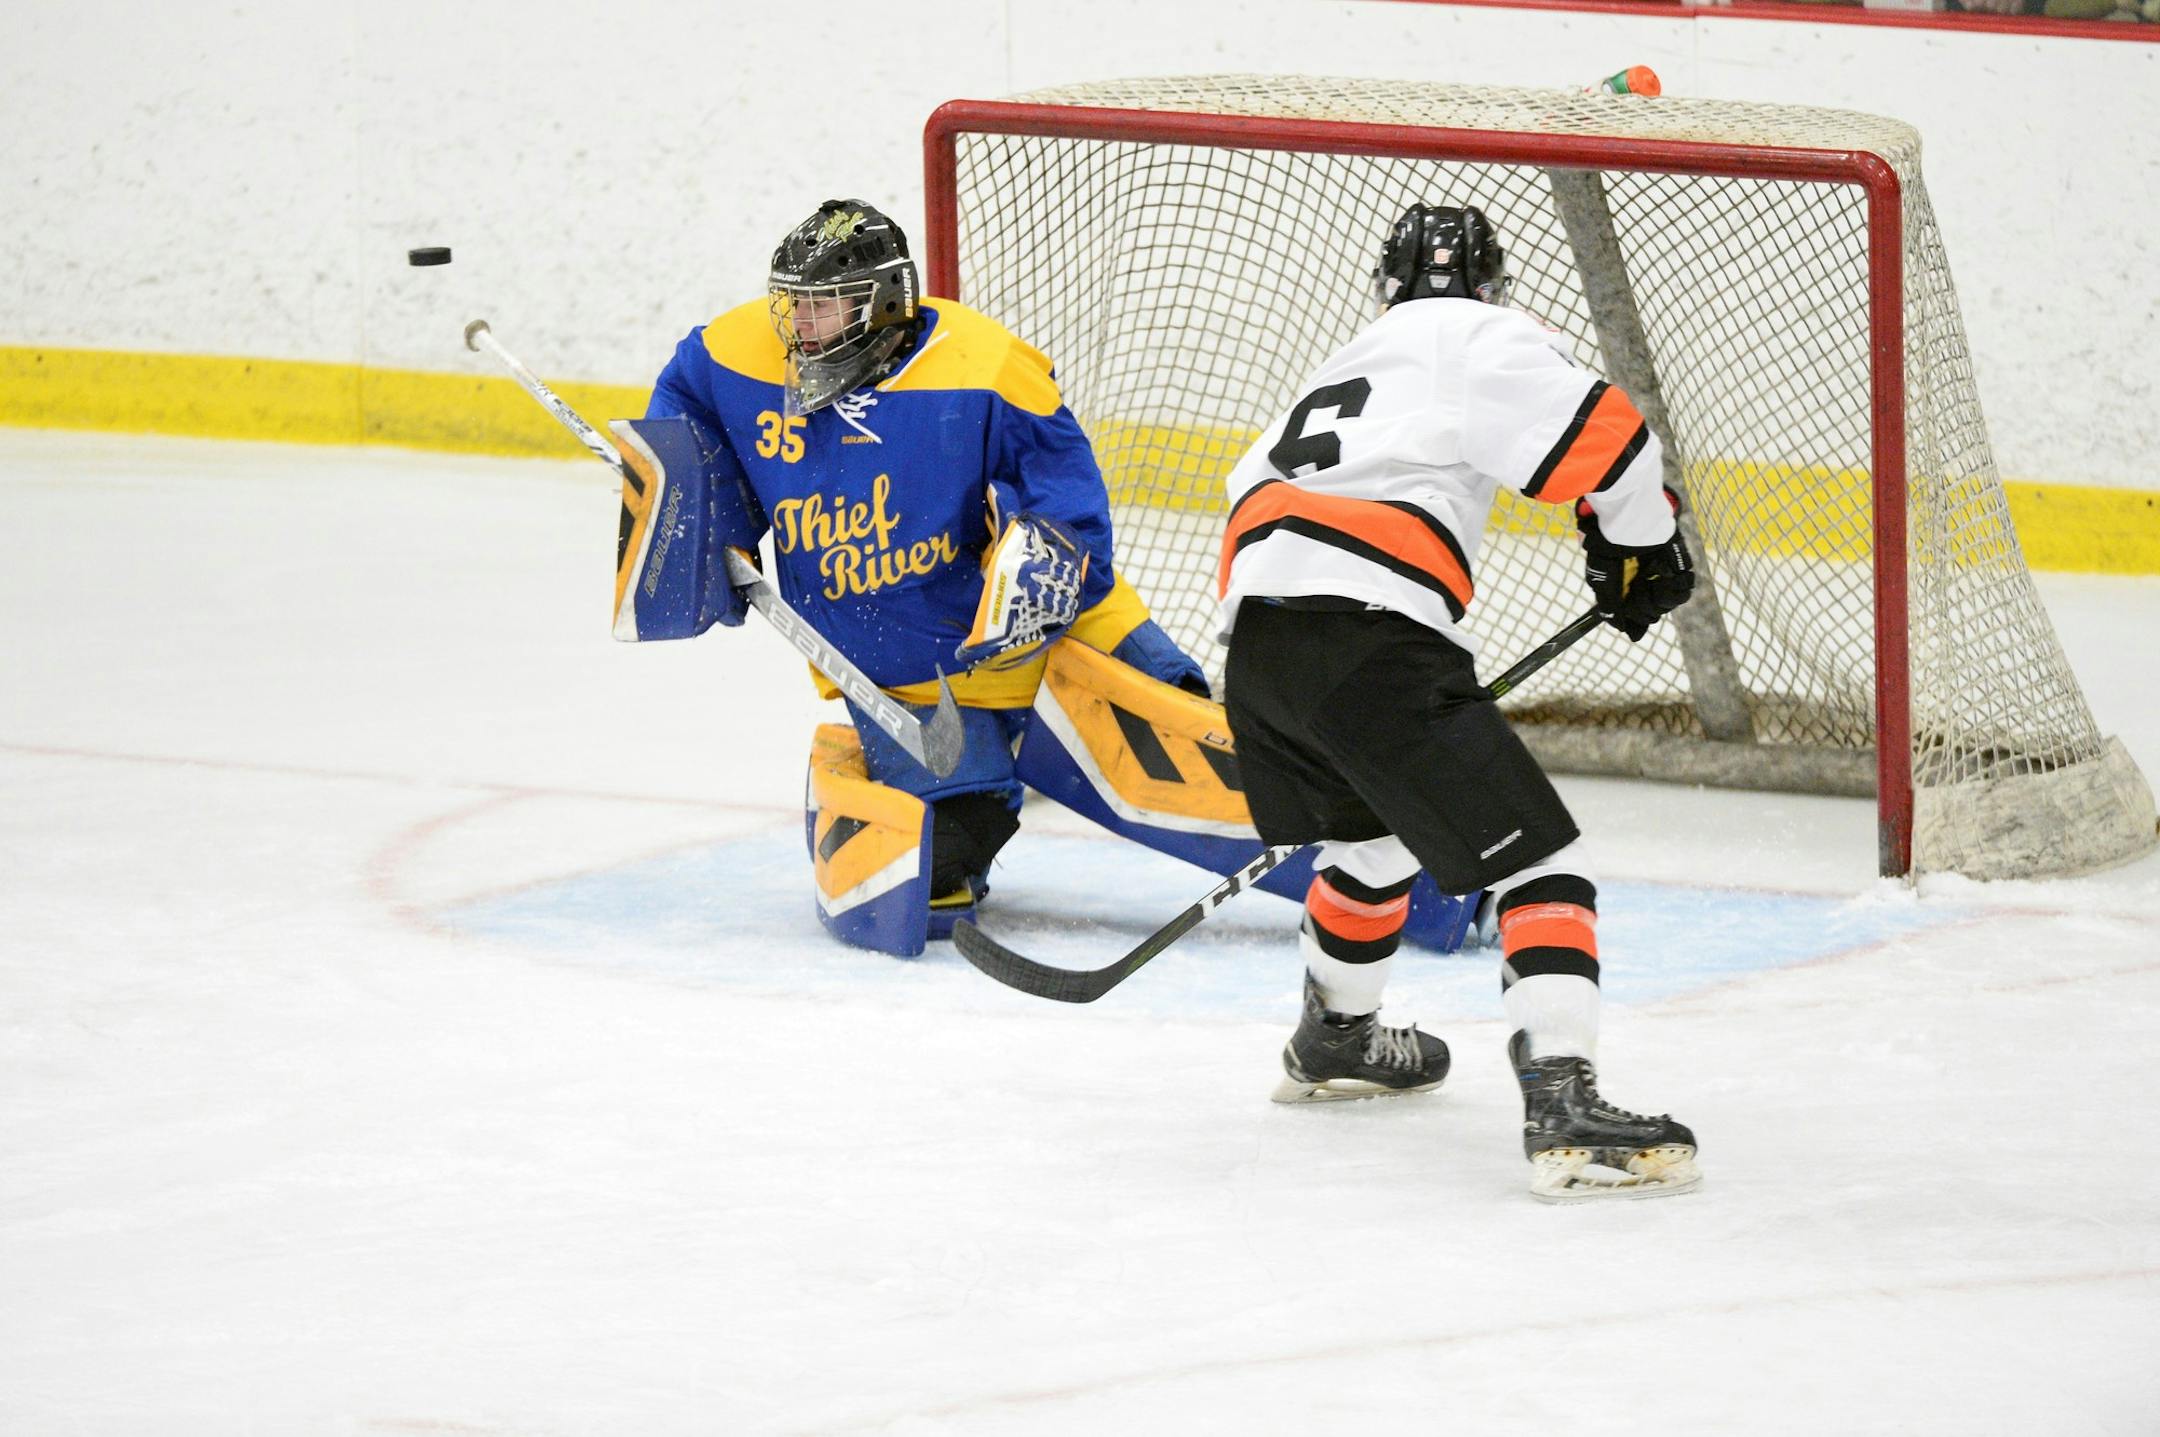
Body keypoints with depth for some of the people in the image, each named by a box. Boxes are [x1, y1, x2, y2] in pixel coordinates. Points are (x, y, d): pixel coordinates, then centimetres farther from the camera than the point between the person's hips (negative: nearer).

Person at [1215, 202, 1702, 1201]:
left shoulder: (1345, 366, 34)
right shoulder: (1481, 339, 10)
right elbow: (1599, 437, -5)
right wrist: (1642, 545, 13)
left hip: (1252, 640, 8)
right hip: (1369, 639, -8)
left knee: (1375, 835, 35)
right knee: (1536, 862, -7)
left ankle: (1332, 1041, 55)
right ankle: (1563, 1108, -23)